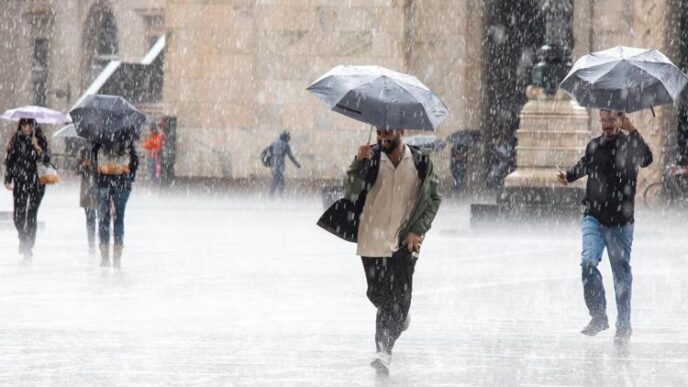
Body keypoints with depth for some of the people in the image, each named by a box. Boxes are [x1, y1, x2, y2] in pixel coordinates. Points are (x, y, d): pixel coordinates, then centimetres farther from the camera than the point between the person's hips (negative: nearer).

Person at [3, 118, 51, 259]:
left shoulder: (41, 140, 2)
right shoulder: (16, 140, 4)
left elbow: (46, 159, -4)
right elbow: (9, 160, 7)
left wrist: (37, 147, -19)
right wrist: (8, 180, 3)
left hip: (36, 182, -1)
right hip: (20, 182, 1)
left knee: (32, 214, -5)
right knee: (18, 214, -3)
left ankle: (29, 244, 4)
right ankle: (23, 239, 24)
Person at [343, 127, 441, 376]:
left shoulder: (420, 163, -1)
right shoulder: (370, 159, -2)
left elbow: (434, 198, 7)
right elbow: (350, 192, -11)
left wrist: (418, 230, -3)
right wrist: (359, 163, -25)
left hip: (404, 242, -2)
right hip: (372, 240, 2)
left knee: (398, 299, -10)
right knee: (377, 294, 12)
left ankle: (384, 351, -9)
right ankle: (399, 317, 44)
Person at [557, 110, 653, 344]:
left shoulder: (629, 145, -4)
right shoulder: (594, 146, 10)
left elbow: (646, 159, -26)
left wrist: (632, 132, -33)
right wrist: (569, 176, 15)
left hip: (620, 221, -3)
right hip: (594, 217, 3)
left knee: (621, 272, 4)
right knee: (588, 262, -17)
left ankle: (624, 325, 15)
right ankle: (598, 316, -8)